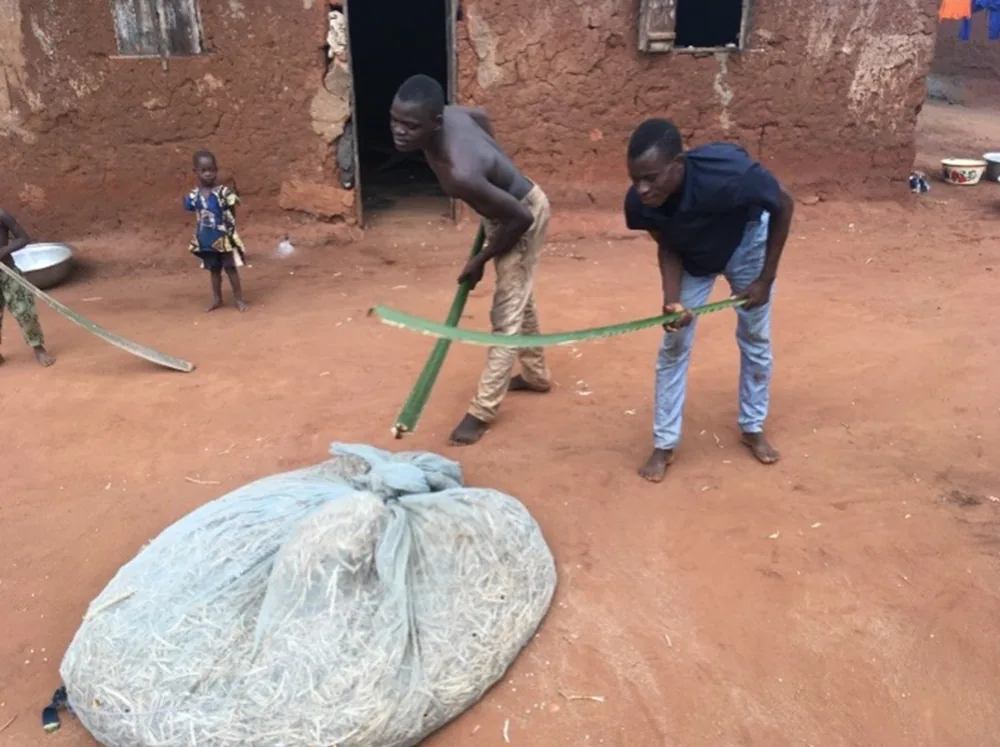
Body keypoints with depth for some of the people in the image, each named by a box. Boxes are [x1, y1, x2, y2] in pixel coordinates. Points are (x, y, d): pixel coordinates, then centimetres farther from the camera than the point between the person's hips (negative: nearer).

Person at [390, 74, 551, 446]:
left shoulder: (459, 174, -41)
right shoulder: (446, 115, -17)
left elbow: (520, 218, -32)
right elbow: (482, 116, 6)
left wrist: (480, 259, -17)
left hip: (523, 216, -9)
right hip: (509, 205, 9)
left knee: (506, 314, -2)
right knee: (519, 299, 22)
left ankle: (483, 409, 8)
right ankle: (536, 376, 41)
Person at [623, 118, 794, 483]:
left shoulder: (730, 174, -43)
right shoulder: (639, 203, -34)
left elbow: (784, 205, -22)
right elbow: (667, 247, -13)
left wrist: (766, 278, -19)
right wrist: (672, 299, -30)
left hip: (746, 244, -1)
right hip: (693, 257, 2)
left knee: (755, 338, 8)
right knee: (674, 344, -1)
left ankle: (753, 428, 29)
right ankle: (664, 444, 11)